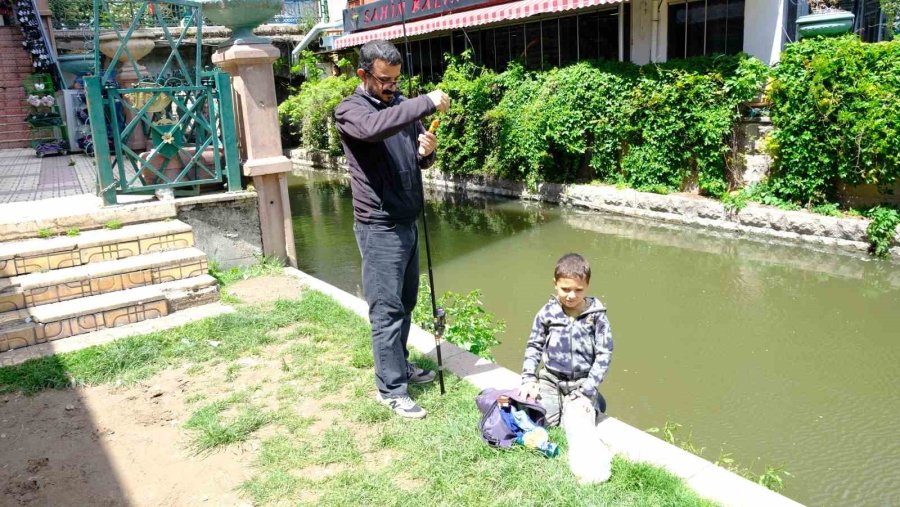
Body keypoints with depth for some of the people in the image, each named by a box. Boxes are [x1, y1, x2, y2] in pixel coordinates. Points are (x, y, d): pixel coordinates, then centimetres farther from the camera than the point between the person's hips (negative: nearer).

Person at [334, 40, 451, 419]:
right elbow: (374, 128, -35)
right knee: (387, 309, -3)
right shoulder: (350, 111, -9)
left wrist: (427, 151, -7)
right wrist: (428, 102, -31)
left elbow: (420, 159, 18)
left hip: (408, 222, 7)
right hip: (379, 227, -7)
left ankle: (400, 365, 32)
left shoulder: (402, 105, 12)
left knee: (406, 302, 16)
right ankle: (391, 389, 7)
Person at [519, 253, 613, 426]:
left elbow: (604, 355, -7)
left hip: (583, 382, -1)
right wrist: (528, 379, -6)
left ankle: (593, 401, 17)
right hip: (551, 379, 2)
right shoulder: (547, 313, -4)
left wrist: (587, 392, -12)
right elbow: (534, 346, 5)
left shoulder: (596, 317, -9)